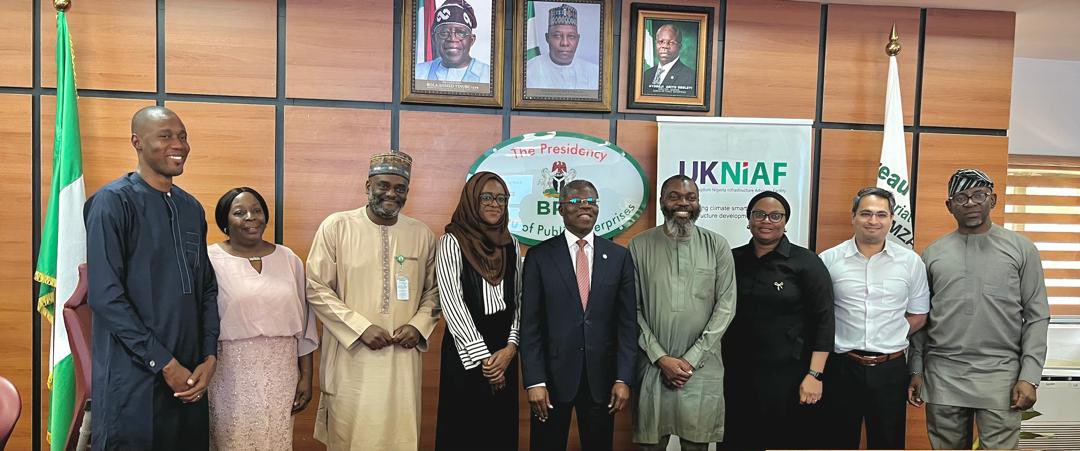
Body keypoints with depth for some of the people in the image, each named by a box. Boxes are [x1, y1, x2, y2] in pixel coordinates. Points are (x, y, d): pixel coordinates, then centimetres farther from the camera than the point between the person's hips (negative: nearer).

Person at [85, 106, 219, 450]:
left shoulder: (192, 208, 10)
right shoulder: (113, 201, -8)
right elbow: (104, 295, -14)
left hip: (189, 376, 6)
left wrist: (209, 357, -1)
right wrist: (165, 363, -14)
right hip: (134, 380, -5)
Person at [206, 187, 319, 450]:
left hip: (280, 374, 3)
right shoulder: (210, 259, -6)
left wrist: (306, 376, 6)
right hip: (231, 376, -3)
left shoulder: (289, 259, 5)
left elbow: (304, 324, 8)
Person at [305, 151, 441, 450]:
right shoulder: (336, 226, -3)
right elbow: (316, 288, -4)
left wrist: (419, 325, -5)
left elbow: (433, 291, 13)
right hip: (351, 359, -2)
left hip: (402, 359, 2)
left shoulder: (422, 234, 5)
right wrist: (361, 328, -12)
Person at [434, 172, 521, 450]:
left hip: (505, 352, 4)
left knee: (502, 428, 11)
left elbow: (517, 300, 8)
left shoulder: (510, 245, 8)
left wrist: (510, 347, -7)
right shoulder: (452, 241, -7)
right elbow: (452, 302, -12)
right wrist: (482, 357, -13)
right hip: (466, 352, -4)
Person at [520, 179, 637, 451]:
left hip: (602, 377, 2)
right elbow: (530, 324, -4)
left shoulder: (619, 256, 3)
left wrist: (623, 378, -4)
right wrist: (534, 381, -10)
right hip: (553, 375, -1)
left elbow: (627, 322, 2)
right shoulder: (539, 256, -2)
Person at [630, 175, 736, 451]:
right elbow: (632, 308, -1)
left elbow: (726, 305, -1)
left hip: (702, 368, 1)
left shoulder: (717, 246, 2)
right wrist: (661, 358, -9)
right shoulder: (640, 246, 0)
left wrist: (692, 359, -8)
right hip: (652, 366, 0)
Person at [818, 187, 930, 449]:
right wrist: (844, 340, -3)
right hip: (842, 367, -1)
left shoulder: (911, 261, 3)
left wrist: (888, 338, 1)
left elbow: (918, 316, 10)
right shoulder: (828, 260, -2)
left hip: (891, 369, 1)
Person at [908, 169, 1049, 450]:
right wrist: (916, 370, 6)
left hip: (1001, 377, -1)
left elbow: (1036, 317, 0)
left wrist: (1029, 376, -6)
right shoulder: (932, 253, 8)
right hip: (942, 377, 2)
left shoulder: (1021, 249, 3)